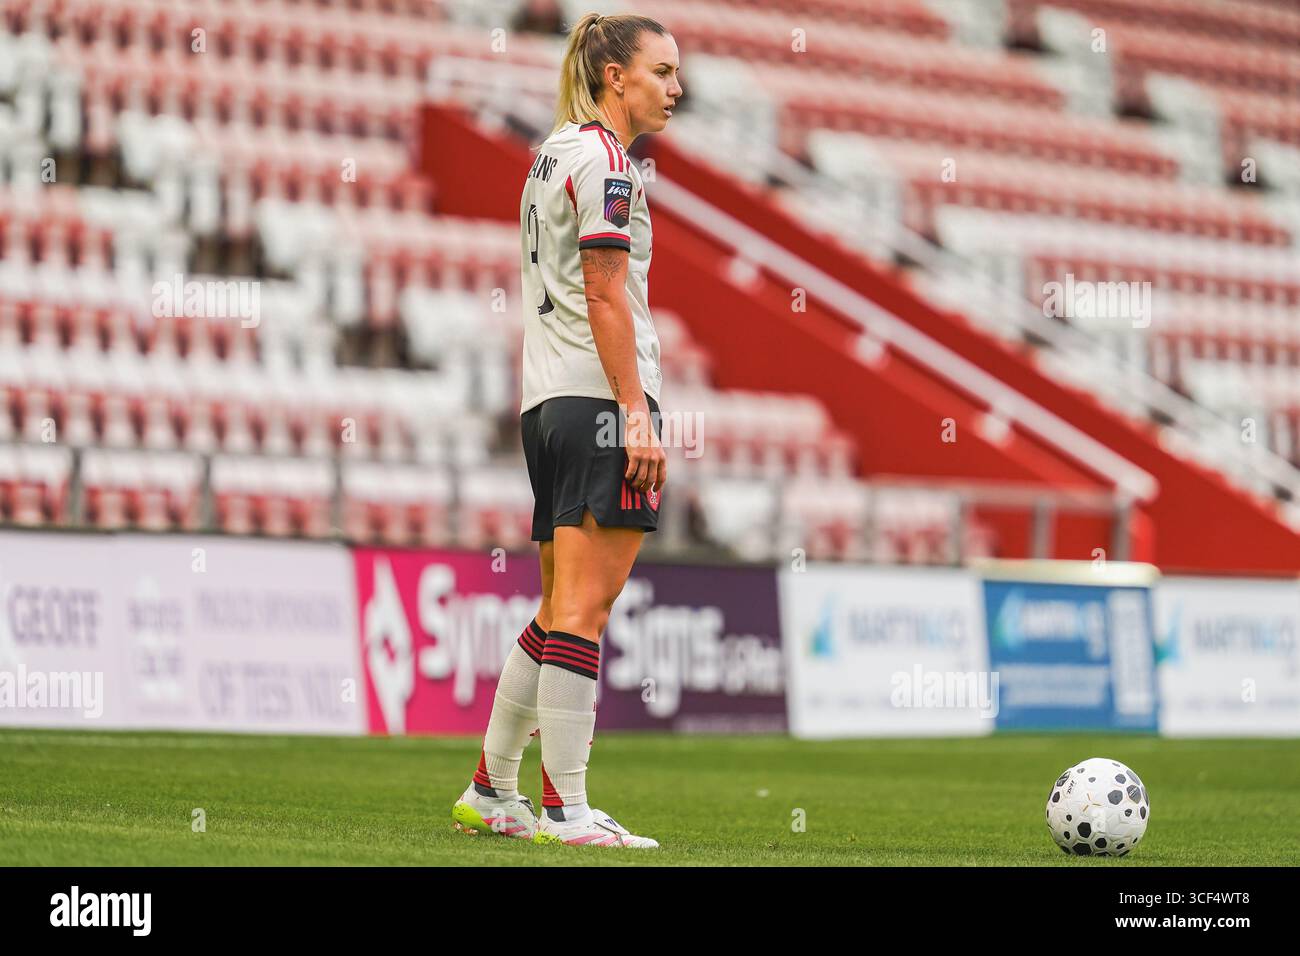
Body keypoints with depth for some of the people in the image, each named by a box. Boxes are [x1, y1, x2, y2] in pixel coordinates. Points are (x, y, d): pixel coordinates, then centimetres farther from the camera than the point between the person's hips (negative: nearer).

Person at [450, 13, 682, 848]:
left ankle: (492, 791, 18)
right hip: (600, 394, -10)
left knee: (562, 608, 14)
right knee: (586, 603, -10)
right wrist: (637, 415, -17)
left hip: (548, 401, 10)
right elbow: (606, 294, -15)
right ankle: (566, 809, -11)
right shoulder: (603, 157, -8)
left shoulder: (556, 152, 21)